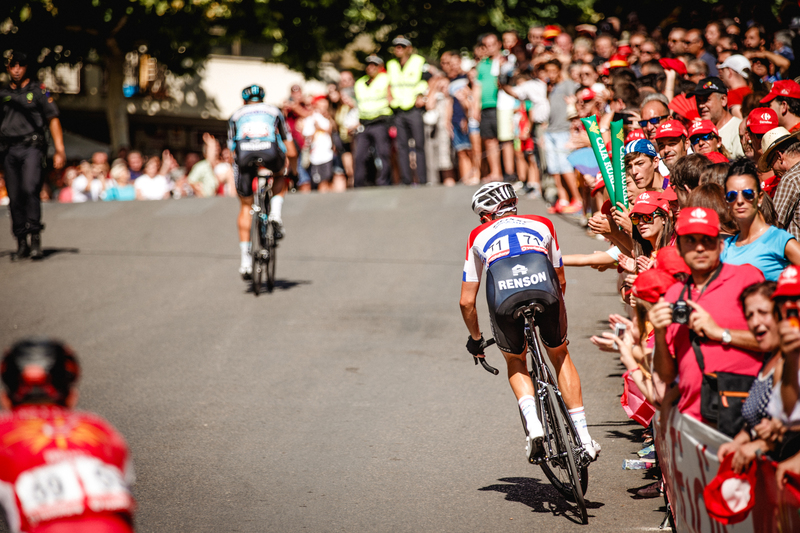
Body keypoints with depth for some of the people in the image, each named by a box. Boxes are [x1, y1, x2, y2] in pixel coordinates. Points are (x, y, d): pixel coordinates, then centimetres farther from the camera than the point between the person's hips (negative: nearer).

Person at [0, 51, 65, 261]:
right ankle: (22, 243, 9)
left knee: (29, 189, -22)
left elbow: (53, 120, 4)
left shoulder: (38, 91, 7)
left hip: (31, 147, -4)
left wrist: (60, 150, -4)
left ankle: (35, 237, -18)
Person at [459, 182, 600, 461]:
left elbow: (466, 302, 30)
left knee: (516, 363, 27)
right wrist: (554, 317, 58)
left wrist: (475, 337, 46)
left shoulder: (479, 235, 31)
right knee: (560, 357, 27)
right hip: (545, 293, 1)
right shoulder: (541, 224, 34)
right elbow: (561, 281, 42)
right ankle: (583, 437, 22)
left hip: (505, 301, -1)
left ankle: (533, 425, 4)